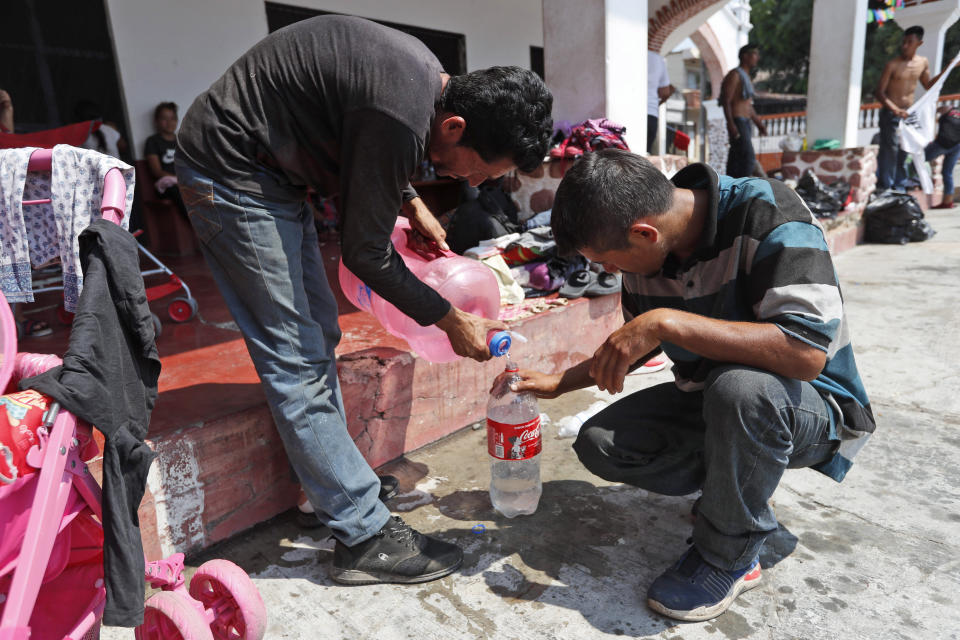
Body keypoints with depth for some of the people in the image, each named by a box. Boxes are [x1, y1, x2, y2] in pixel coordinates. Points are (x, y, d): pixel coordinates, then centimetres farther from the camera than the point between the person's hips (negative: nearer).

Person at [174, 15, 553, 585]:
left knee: (320, 335, 10)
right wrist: (451, 320, -11)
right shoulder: (402, 117, -30)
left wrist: (411, 203, 5)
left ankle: (337, 480, 23)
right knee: (297, 361, -10)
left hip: (271, 170, 10)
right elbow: (365, 252, -20)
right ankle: (366, 538, -1)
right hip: (231, 175, -10)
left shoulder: (425, 72, -2)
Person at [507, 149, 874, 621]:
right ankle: (741, 486, 7)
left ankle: (728, 557, -13)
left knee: (739, 387, -39)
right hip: (710, 399, 6)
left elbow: (808, 351, -38)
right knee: (598, 443, -11)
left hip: (813, 406, -5)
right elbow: (635, 345, 11)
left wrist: (667, 322, -39)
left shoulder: (767, 214, -26)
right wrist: (559, 382, 7)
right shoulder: (646, 251, -6)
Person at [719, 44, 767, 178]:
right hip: (738, 123, -9)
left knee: (736, 160, 8)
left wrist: (758, 123, 25)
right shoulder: (734, 75, -6)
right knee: (749, 159, -17)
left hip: (746, 123, 9)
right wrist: (731, 124, -25)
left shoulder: (746, 77, 23)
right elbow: (726, 101, -15)